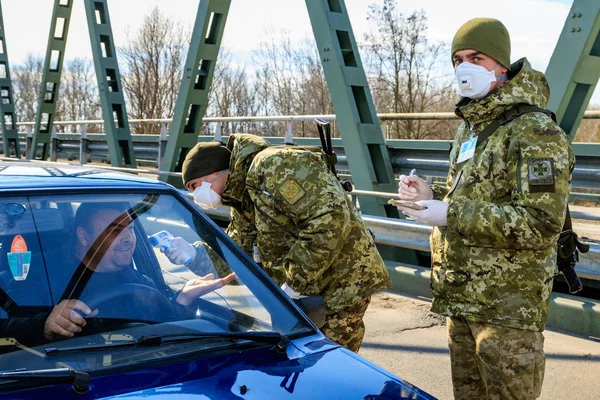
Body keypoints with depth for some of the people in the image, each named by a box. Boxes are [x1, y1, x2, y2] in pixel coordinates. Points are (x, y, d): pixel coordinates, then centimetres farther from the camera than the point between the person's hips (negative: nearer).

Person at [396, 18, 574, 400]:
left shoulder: (536, 132, -15)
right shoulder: (469, 128, 14)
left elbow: (541, 225, -23)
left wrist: (451, 214, -24)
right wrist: (432, 196, 3)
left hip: (508, 306, -9)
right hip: (461, 297, 9)